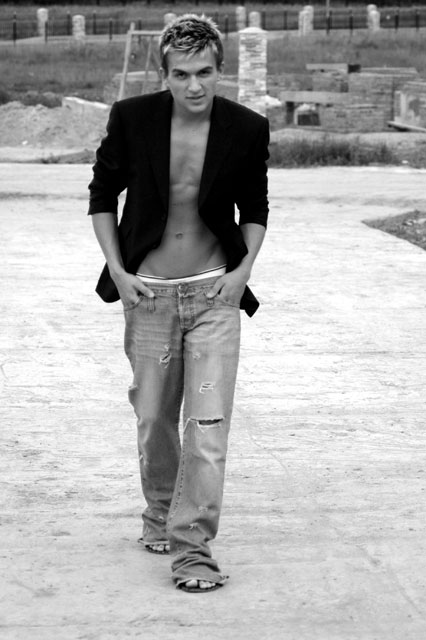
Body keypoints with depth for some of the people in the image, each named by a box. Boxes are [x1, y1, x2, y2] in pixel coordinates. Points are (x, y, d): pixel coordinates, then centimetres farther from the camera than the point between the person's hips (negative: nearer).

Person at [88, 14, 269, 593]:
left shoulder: (247, 129, -6)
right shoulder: (132, 118, -7)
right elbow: (103, 193, 6)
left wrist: (244, 268, -3)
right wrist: (117, 271, -3)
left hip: (215, 291, -1)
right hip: (148, 291, 1)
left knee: (208, 424, -9)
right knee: (153, 419, 10)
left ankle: (193, 547, -4)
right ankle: (160, 514, 35)